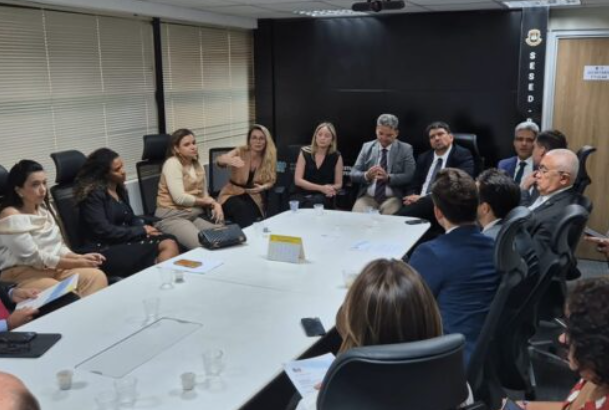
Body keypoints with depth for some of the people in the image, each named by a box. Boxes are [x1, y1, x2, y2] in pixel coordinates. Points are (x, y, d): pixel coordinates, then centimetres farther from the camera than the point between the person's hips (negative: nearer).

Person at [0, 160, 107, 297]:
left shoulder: (45, 209, 12)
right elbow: (34, 258, -15)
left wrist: (80, 257, -6)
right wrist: (77, 263, -13)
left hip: (53, 268, 7)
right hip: (23, 275, -7)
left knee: (97, 276, -19)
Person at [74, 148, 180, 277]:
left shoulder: (120, 189, 17)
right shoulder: (93, 194, -8)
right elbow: (103, 230, -17)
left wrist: (146, 229, -3)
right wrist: (142, 231, -11)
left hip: (126, 241, 7)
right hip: (104, 250, -7)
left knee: (170, 244, -22)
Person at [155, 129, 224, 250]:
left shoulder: (197, 165, 15)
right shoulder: (172, 163, -8)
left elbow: (205, 195, 13)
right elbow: (180, 198, -18)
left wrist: (215, 204, -9)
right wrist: (204, 201, -5)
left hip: (194, 215, 7)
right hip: (171, 216, -7)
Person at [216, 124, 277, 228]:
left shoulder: (269, 157, -4)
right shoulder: (240, 152, -11)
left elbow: (271, 181, 2)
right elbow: (219, 160, -28)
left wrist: (262, 188, -23)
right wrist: (229, 160, -54)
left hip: (253, 197, 1)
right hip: (232, 194, -1)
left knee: (251, 212, -33)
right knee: (242, 209, -34)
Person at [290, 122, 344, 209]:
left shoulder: (336, 157, 2)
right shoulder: (305, 153, 3)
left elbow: (338, 184, 8)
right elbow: (298, 180, -3)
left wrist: (330, 189, -17)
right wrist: (321, 188, -15)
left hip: (323, 197, 0)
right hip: (302, 194, 0)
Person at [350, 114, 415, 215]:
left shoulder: (405, 149, 6)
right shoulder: (367, 147, 11)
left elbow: (409, 176, -4)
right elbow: (353, 174, 6)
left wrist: (388, 177, -19)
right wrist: (366, 176, -15)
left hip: (392, 198, -2)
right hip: (367, 197, 2)